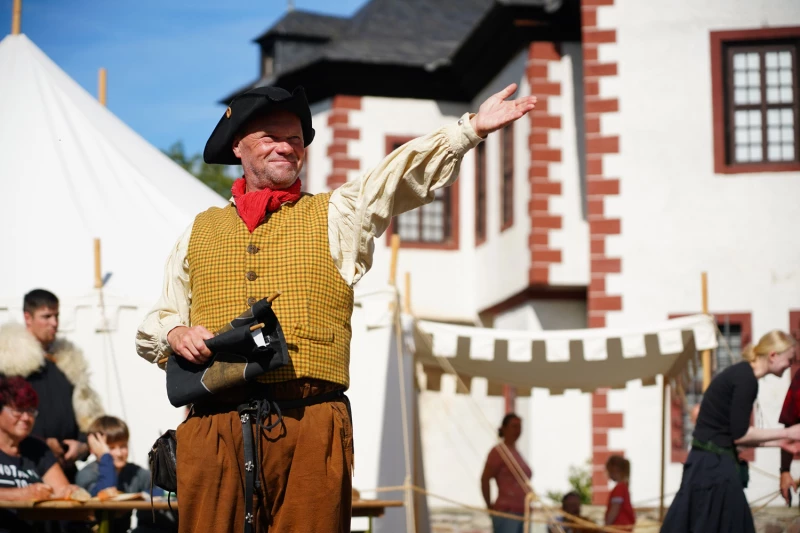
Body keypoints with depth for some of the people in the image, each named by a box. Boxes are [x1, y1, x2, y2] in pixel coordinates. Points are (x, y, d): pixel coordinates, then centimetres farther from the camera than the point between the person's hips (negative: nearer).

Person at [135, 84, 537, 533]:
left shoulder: (335, 217, 15)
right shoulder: (200, 233, 21)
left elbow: (402, 176, -1)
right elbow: (152, 327, 23)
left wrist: (471, 129, -15)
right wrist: (173, 334, -1)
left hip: (311, 427, -1)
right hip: (213, 425, 2)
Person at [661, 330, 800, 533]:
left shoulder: (740, 375, 14)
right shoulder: (746, 379, -15)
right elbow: (739, 435, -17)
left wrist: (779, 442, 17)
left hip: (710, 464, 10)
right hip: (714, 468, -10)